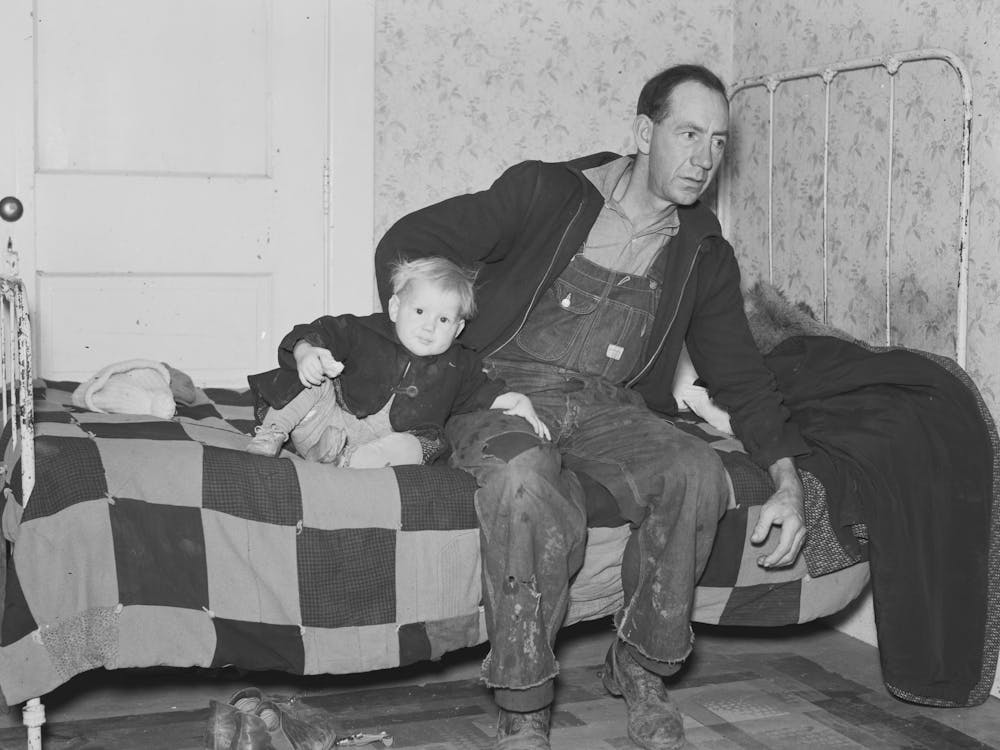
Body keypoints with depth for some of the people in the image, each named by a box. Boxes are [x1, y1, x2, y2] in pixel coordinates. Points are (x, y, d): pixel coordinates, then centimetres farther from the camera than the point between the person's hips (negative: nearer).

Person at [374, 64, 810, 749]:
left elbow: (739, 374, 13)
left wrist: (787, 481, -1)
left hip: (611, 408, 3)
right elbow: (407, 244, 5)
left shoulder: (704, 255, 11)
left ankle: (641, 668, -7)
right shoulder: (543, 192, 0)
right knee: (525, 476, -38)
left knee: (698, 473, -28)